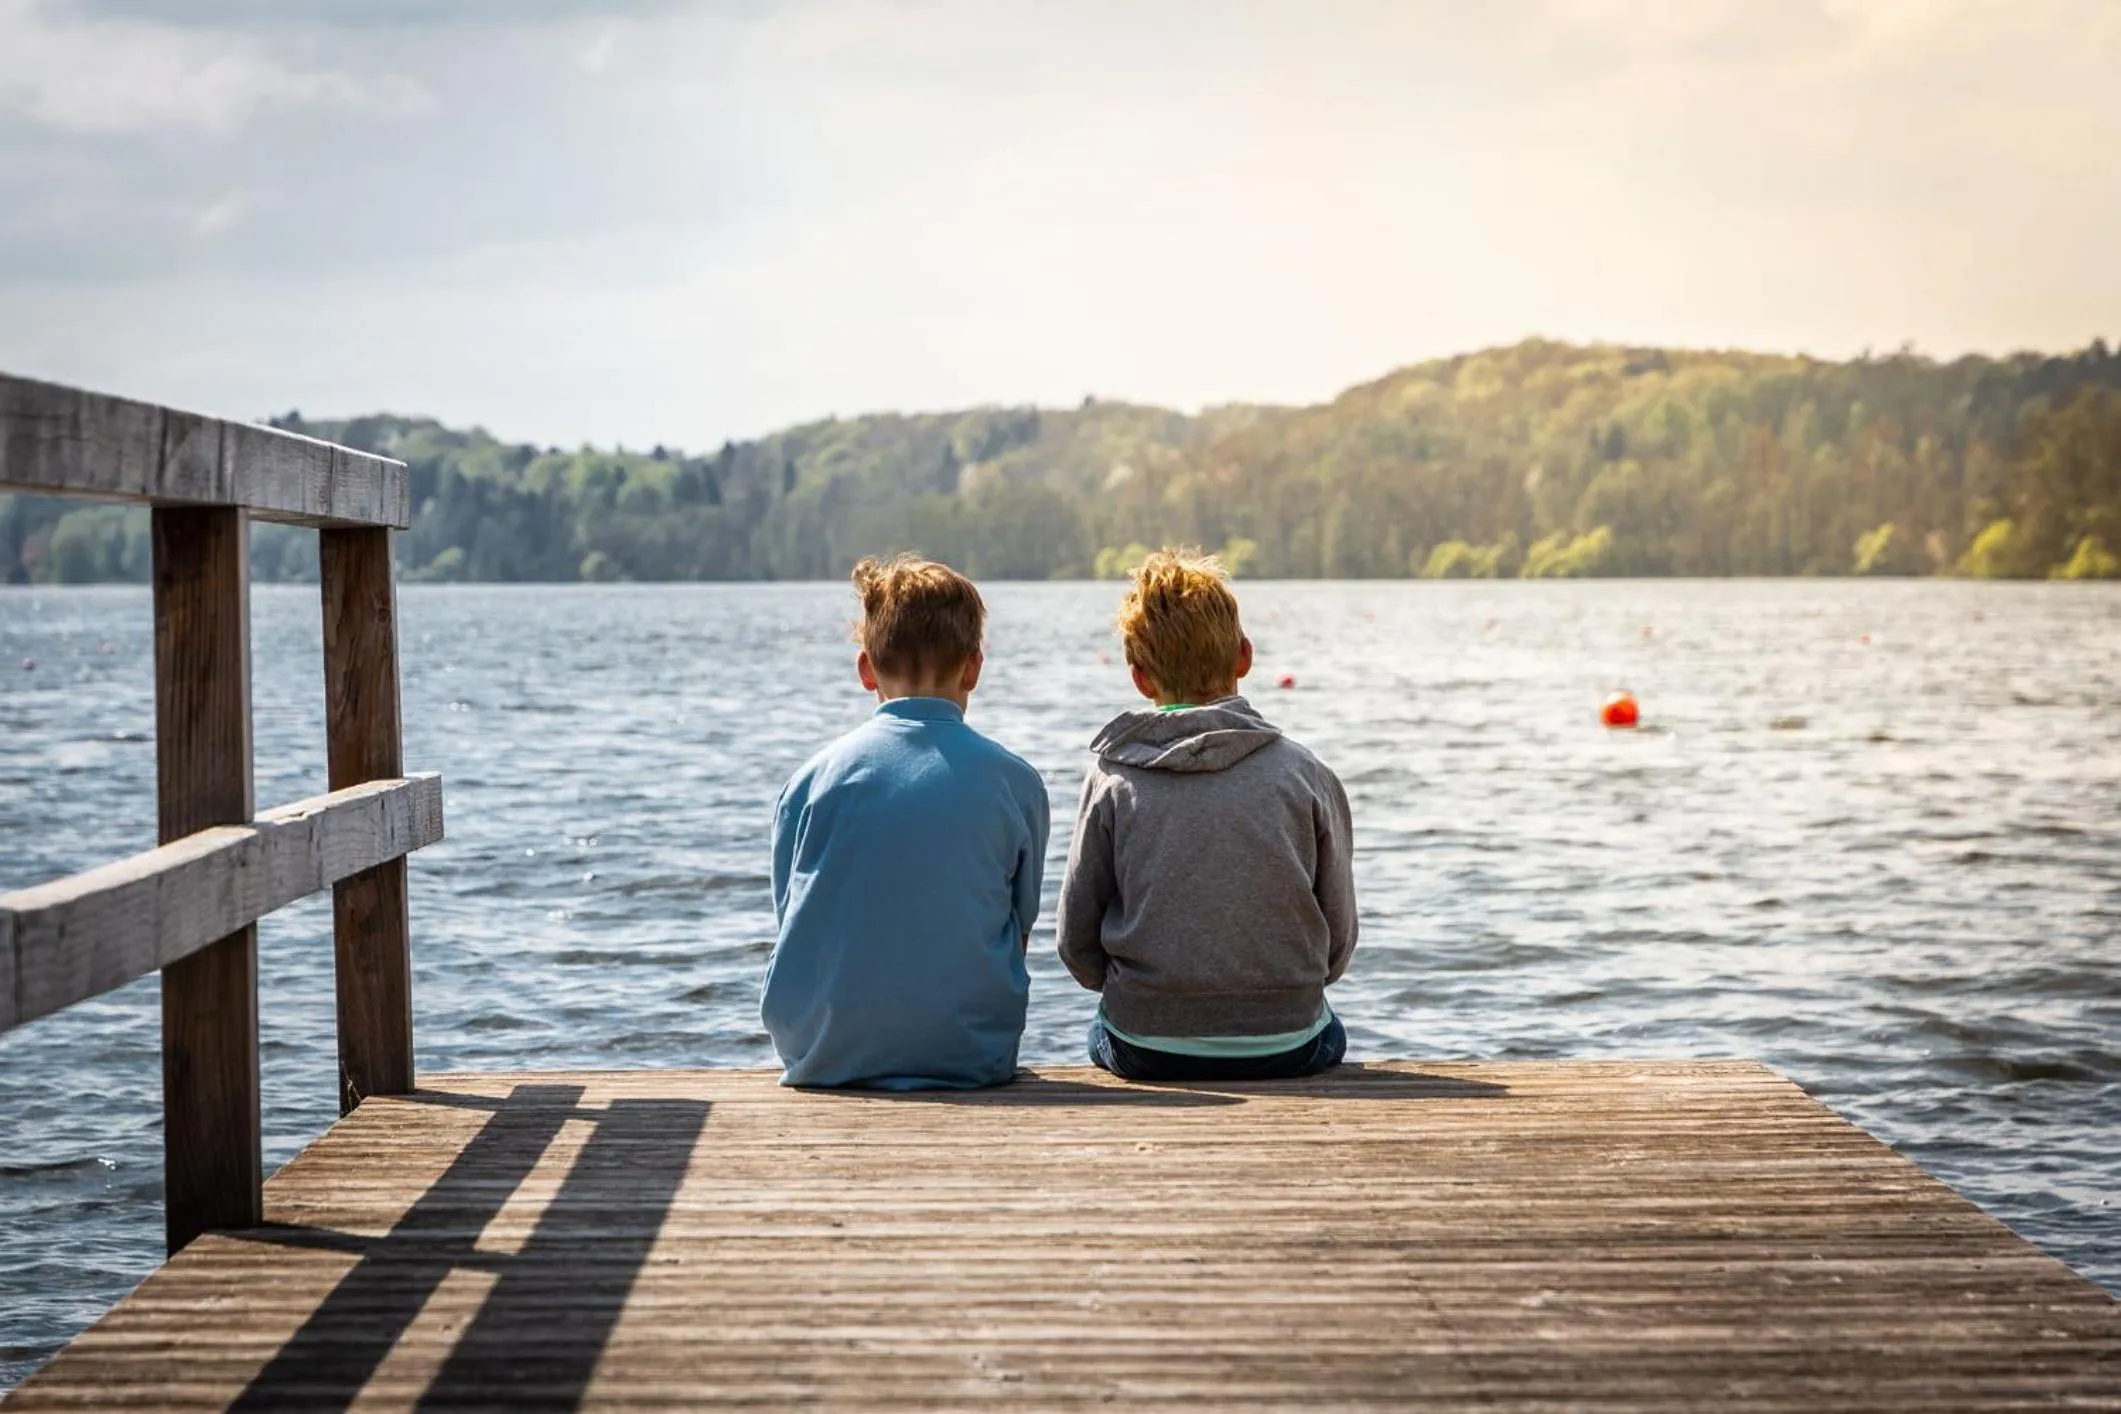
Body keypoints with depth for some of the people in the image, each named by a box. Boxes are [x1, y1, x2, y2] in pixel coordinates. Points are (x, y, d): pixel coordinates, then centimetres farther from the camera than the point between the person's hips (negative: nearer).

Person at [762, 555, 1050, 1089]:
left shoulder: (811, 780, -1)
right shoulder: (1017, 783, -1)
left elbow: (792, 928, 6)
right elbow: (1019, 936, 7)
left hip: (825, 1059, 0)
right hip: (970, 1058, 0)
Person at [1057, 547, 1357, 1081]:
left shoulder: (1113, 778, -5)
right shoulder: (1306, 775, -5)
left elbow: (1077, 944, -1)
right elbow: (1338, 942, 1)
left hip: (1145, 1051, 0)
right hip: (1285, 1049, 0)